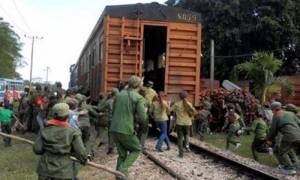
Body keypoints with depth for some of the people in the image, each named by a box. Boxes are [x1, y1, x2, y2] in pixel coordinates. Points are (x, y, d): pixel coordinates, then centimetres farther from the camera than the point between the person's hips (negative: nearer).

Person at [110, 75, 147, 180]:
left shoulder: (120, 94, 11)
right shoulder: (138, 98, -7)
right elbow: (142, 118, -10)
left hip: (114, 128, 6)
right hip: (125, 130, -6)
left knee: (122, 154, 16)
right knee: (136, 150, 13)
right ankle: (122, 170, -2)